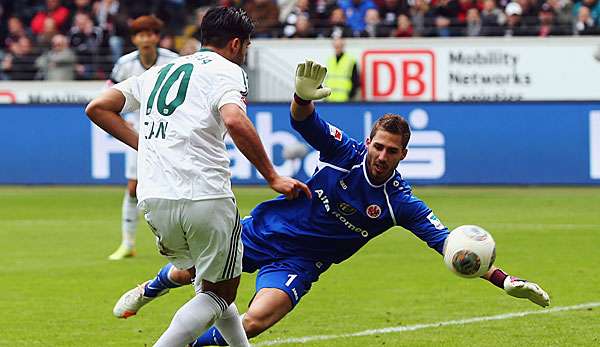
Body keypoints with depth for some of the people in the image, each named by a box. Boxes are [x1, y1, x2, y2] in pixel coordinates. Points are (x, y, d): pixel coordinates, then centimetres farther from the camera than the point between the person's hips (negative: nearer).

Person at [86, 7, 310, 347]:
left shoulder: (158, 72, 23)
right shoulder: (227, 71, 2)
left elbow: (98, 108, 20)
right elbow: (234, 121, -18)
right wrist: (273, 178, -12)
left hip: (154, 200, 6)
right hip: (206, 197, -6)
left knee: (209, 283, 24)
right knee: (219, 293, 7)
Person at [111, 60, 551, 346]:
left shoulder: (400, 203, -16)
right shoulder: (346, 152, -15)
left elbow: (449, 243, -18)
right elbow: (303, 120, -23)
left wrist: (505, 280, -28)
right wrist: (304, 95, -49)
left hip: (298, 262, -1)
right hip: (263, 231, 1)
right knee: (187, 272, 13)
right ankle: (151, 289, 50)